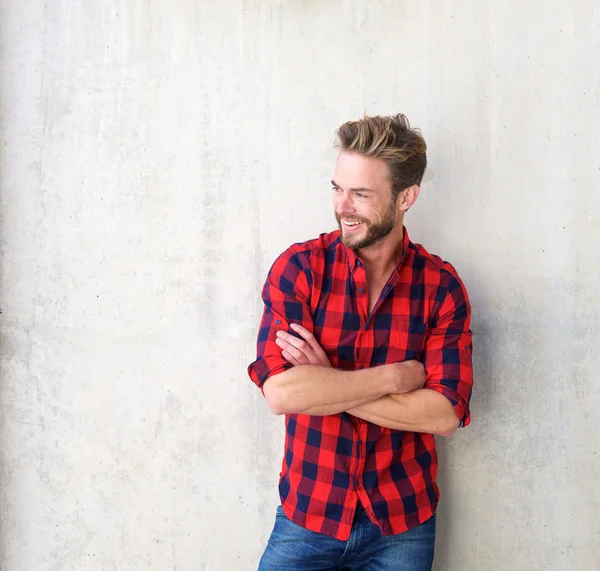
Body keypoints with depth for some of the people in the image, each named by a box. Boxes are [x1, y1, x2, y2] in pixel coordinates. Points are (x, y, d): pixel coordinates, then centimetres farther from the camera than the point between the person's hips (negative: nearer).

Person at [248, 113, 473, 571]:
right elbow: (280, 392, -20)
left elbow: (446, 415, -15)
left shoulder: (441, 286, -6)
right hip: (306, 518, 0)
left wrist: (327, 383, -18)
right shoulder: (299, 267, -9)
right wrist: (395, 376, -18)